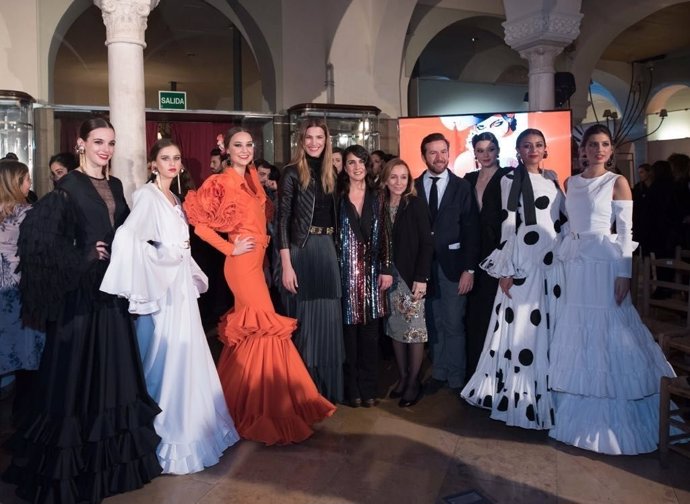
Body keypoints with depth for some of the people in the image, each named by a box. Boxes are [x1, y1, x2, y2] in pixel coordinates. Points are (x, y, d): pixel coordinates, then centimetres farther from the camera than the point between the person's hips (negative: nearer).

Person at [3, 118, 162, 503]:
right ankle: (72, 463, 15)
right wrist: (78, 260, -15)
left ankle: (112, 454, 26)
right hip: (82, 291, -6)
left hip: (113, 288, 6)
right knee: (79, 370, 0)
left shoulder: (115, 186, 12)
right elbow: (37, 231, -18)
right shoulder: (69, 187, -8)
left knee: (114, 368, 12)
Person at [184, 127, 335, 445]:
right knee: (267, 328, -7)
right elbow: (199, 222, -13)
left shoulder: (252, 179, 13)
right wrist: (231, 248, -13)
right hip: (242, 263, -8)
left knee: (247, 329, 13)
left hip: (257, 261, 8)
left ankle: (237, 402, 28)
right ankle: (267, 410, 6)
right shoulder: (220, 182, -9)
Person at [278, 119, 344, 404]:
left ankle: (328, 390, 22)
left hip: (328, 251, 5)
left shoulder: (330, 174, 12)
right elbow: (283, 220, -10)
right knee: (304, 319, 2)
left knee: (329, 319, 8)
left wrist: (330, 249, 7)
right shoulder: (292, 173, -5)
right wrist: (286, 265, -16)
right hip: (301, 251, -5)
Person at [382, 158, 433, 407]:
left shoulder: (416, 204, -4)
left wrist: (421, 277, -15)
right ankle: (402, 377, 21)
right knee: (395, 328, 9)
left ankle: (413, 382, 11)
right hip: (389, 276, 4)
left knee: (414, 327, 0)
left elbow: (426, 243, -8)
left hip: (411, 275, -4)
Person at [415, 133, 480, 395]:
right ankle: (438, 373, 25)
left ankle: (456, 379, 17)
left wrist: (469, 268, -6)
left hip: (452, 265, -1)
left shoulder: (462, 187, 2)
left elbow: (471, 230, -1)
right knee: (433, 324, 11)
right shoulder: (414, 187, 4)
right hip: (423, 265, 2)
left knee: (454, 325, 3)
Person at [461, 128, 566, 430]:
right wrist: (505, 270, -9)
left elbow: (562, 219, 16)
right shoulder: (511, 180, -2)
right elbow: (508, 225, -7)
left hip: (555, 261, 6)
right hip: (524, 260, -5)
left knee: (551, 326, 9)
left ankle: (548, 392, 22)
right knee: (522, 327, -1)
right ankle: (521, 395, 11)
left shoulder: (552, 178, 13)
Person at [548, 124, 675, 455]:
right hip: (575, 264, 5)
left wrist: (624, 273, -13)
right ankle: (581, 413, 22)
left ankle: (613, 421, 11)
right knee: (577, 336, 8)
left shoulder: (617, 182, -2)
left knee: (608, 335, -1)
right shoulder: (571, 183, 12)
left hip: (605, 263, -5)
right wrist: (563, 260, 9)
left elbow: (626, 231, -6)